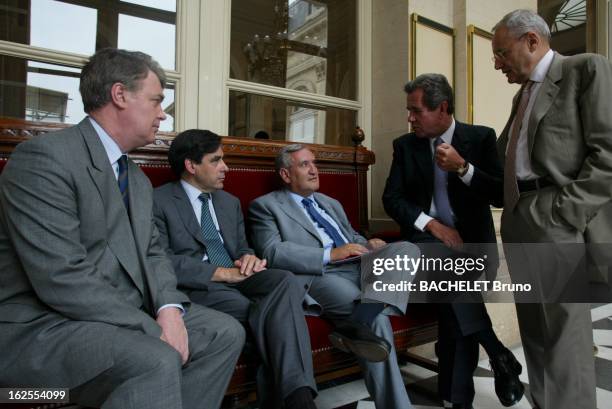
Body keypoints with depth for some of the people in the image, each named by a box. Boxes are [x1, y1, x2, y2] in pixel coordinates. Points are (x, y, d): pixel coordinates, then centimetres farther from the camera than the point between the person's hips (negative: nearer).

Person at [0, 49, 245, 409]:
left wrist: (169, 308, -10)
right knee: (156, 361, -33)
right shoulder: (43, 157, -16)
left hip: (123, 313, 9)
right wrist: (153, 330, -21)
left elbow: (152, 253, 10)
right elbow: (63, 279, -24)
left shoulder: (138, 179, 13)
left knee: (226, 333, -2)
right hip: (42, 325, -8)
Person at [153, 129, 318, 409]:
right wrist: (219, 272, -18)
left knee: (285, 279, -28)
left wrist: (248, 258, -6)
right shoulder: (158, 201, 1)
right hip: (198, 287, -5)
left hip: (236, 278, 5)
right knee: (262, 311, -33)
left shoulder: (230, 202, 22)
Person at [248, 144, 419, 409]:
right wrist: (330, 254, -17)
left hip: (359, 267, 7)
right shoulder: (266, 205, 7)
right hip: (318, 276, -7)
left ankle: (357, 330, -32)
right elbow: (272, 252, -9)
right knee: (372, 315, -30)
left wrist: (368, 245, 4)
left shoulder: (331, 203, 30)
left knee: (406, 249, -18)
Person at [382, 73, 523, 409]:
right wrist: (431, 224, -16)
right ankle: (498, 354, -17)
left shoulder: (481, 138, 2)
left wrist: (462, 167, -18)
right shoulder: (405, 145, 7)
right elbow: (392, 198, -1)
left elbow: (502, 196, -4)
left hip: (471, 243, -1)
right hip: (428, 239, 1)